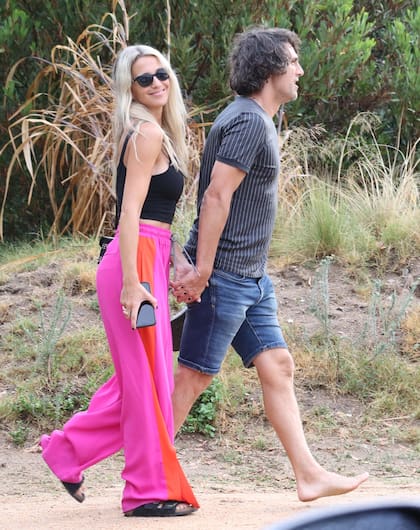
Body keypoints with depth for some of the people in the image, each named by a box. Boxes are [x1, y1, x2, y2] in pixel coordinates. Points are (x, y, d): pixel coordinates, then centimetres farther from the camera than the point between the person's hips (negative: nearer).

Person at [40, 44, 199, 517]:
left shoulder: (157, 133, 19)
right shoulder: (148, 133, -10)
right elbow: (130, 212, -17)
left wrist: (174, 269, 22)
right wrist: (131, 281, -22)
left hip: (149, 260, 10)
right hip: (136, 263, -10)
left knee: (137, 379, 15)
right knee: (147, 380, -3)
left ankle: (67, 448, 25)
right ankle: (151, 491, 4)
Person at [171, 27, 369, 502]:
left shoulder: (257, 119, 17)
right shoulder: (248, 121, -16)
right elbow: (217, 196, -22)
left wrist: (202, 269, 17)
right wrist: (201, 271, -23)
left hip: (251, 276, 10)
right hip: (224, 274, -10)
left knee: (277, 366, 7)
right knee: (194, 375, -4)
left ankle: (309, 476, 8)